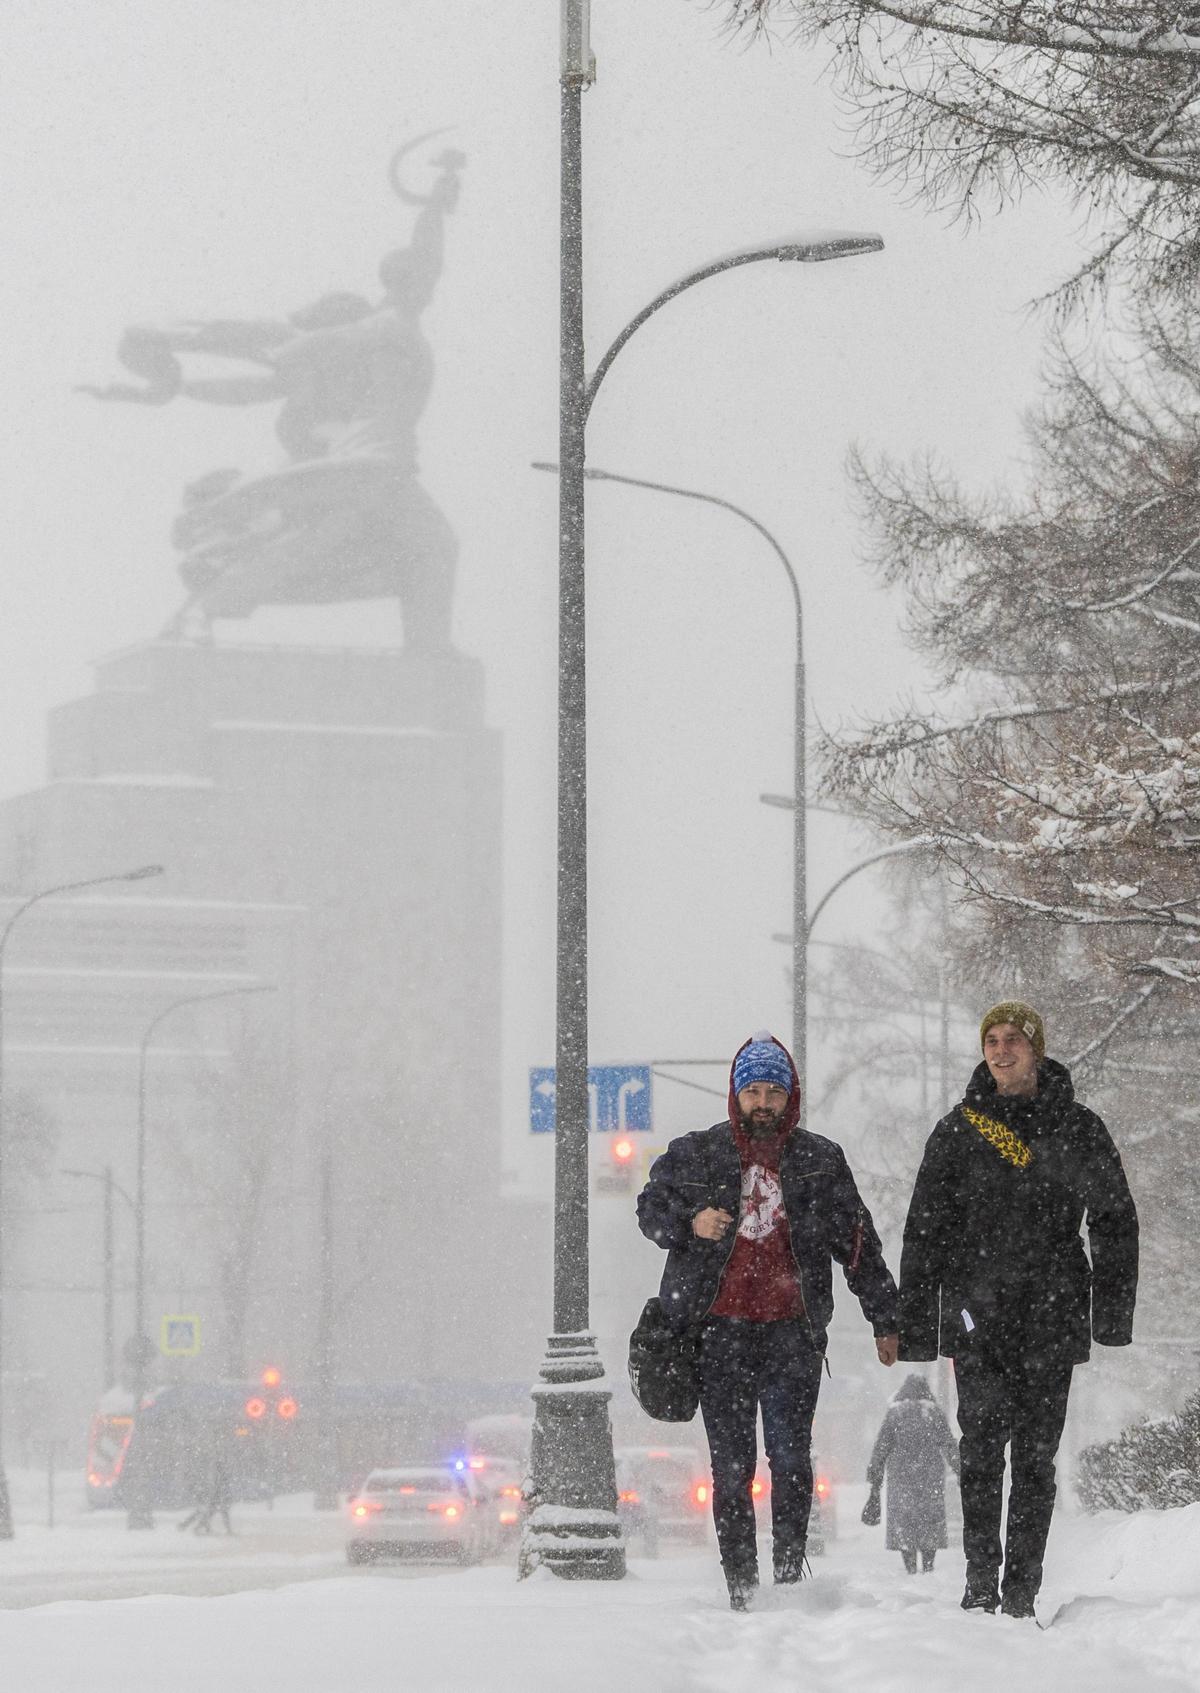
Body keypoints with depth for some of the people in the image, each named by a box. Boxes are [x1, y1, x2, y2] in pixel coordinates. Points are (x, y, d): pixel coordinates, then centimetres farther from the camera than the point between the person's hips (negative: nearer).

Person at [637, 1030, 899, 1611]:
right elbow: (651, 1208, 6)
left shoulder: (821, 1161, 12)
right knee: (732, 1467, -1)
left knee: (791, 1459, -10)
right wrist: (691, 1222, -16)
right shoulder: (695, 1154, 10)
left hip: (793, 1330, 0)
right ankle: (740, 1586, 2)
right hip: (721, 1330, 0)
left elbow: (858, 1243, 16)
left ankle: (789, 1574, -5)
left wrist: (884, 1319, 15)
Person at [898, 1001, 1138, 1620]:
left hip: (1054, 1314, 0)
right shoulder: (958, 1132, 9)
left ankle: (1021, 1590, 4)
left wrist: (1113, 1311, -1)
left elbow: (1114, 1223, 9)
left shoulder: (1077, 1129, 7)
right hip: (979, 1313, 0)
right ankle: (981, 1575, -12)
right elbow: (924, 1234, 10)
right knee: (983, 1440, -15)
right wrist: (915, 1327, 5)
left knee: (1035, 1453, 0)